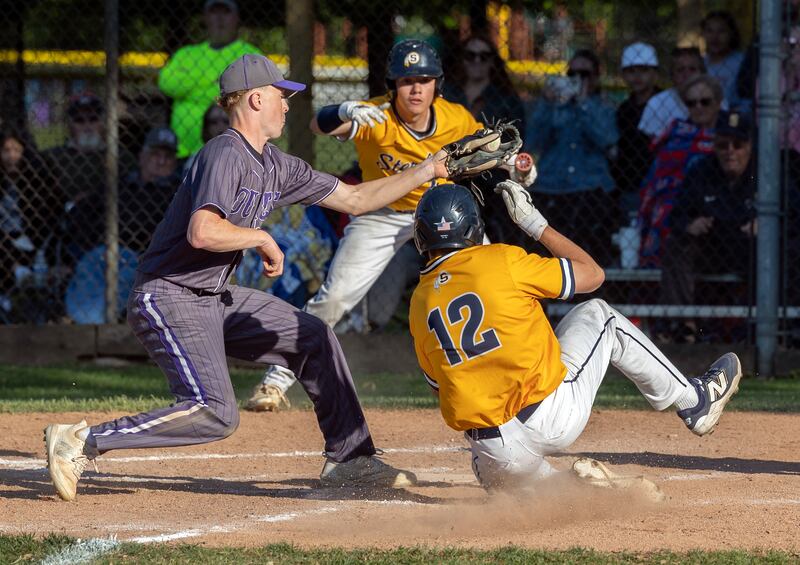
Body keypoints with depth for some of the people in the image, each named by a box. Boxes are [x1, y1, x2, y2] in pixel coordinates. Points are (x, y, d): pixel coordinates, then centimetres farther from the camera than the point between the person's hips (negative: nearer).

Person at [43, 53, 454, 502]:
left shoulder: (277, 166, 11)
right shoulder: (226, 155, -17)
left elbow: (354, 199, 19)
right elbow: (202, 233, -32)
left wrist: (428, 171, 17)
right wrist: (262, 238, -16)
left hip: (216, 298, 10)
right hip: (170, 298, -10)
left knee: (314, 337, 13)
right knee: (216, 414, -22)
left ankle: (348, 459, 21)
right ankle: (82, 442, -21)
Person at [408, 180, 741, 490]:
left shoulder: (419, 303, 6)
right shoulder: (499, 261, -5)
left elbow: (439, 385, 13)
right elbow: (592, 274, 7)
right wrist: (534, 222, 16)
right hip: (554, 418, -3)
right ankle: (695, 402, 30)